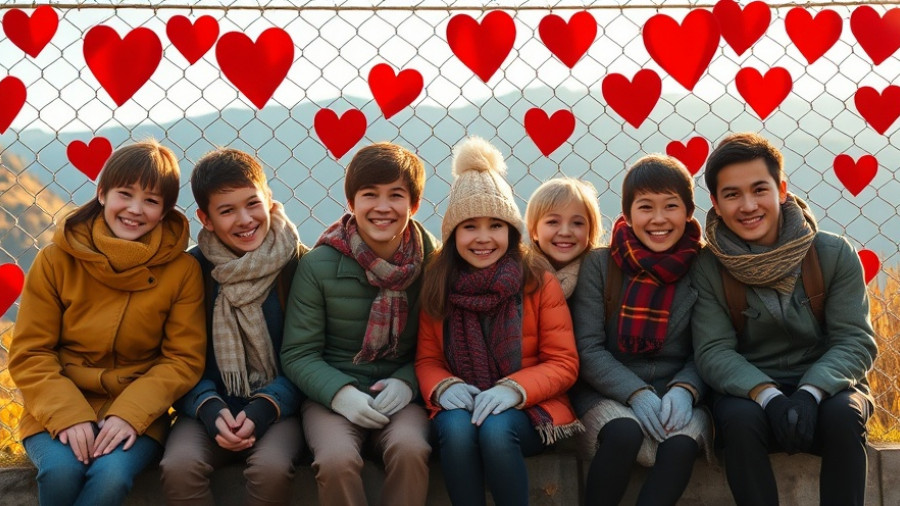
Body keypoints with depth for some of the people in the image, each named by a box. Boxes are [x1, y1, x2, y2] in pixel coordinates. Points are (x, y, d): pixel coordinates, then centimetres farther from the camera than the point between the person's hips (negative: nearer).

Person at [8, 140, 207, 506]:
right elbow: (29, 355, -3)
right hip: (59, 410, 1)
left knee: (111, 475, -30)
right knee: (61, 470, -29)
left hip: (136, 414, 0)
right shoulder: (56, 260, -3)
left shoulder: (182, 270, -4)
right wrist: (68, 415, -19)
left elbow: (184, 360, -3)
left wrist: (131, 413, -19)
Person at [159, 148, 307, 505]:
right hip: (210, 409, 1)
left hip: (278, 409, -1)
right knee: (179, 467, -29)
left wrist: (263, 410, -16)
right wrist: (209, 410, -16)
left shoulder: (299, 264, -3)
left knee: (272, 468, -32)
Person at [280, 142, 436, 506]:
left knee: (409, 449, -32)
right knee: (336, 460, -31)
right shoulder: (318, 265, -5)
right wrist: (341, 393, -19)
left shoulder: (432, 260, -2)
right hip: (332, 394, 0)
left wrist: (406, 382, -13)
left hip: (400, 395, 1)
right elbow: (298, 354, -3)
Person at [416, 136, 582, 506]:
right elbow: (427, 359, 7)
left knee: (495, 430, -33)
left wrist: (514, 388, -21)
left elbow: (564, 364, -4)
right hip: (460, 405, 2)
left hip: (528, 409, -1)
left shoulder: (539, 282, -3)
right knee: (456, 429, -32)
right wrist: (443, 386, -16)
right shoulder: (437, 286, 3)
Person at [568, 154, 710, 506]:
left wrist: (684, 389, -19)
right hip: (608, 394, -1)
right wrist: (637, 393, -18)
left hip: (676, 398, 1)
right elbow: (588, 349, -5)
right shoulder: (599, 265, -1)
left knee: (683, 443, -31)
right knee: (624, 432, -33)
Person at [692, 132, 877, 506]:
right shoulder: (708, 268, -6)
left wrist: (811, 392, -27)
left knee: (843, 414, -32)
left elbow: (856, 341, -8)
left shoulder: (834, 254, -5)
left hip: (825, 386, 0)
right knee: (738, 418, -33)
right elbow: (713, 352, -10)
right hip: (749, 389, 0)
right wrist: (766, 395, -29)